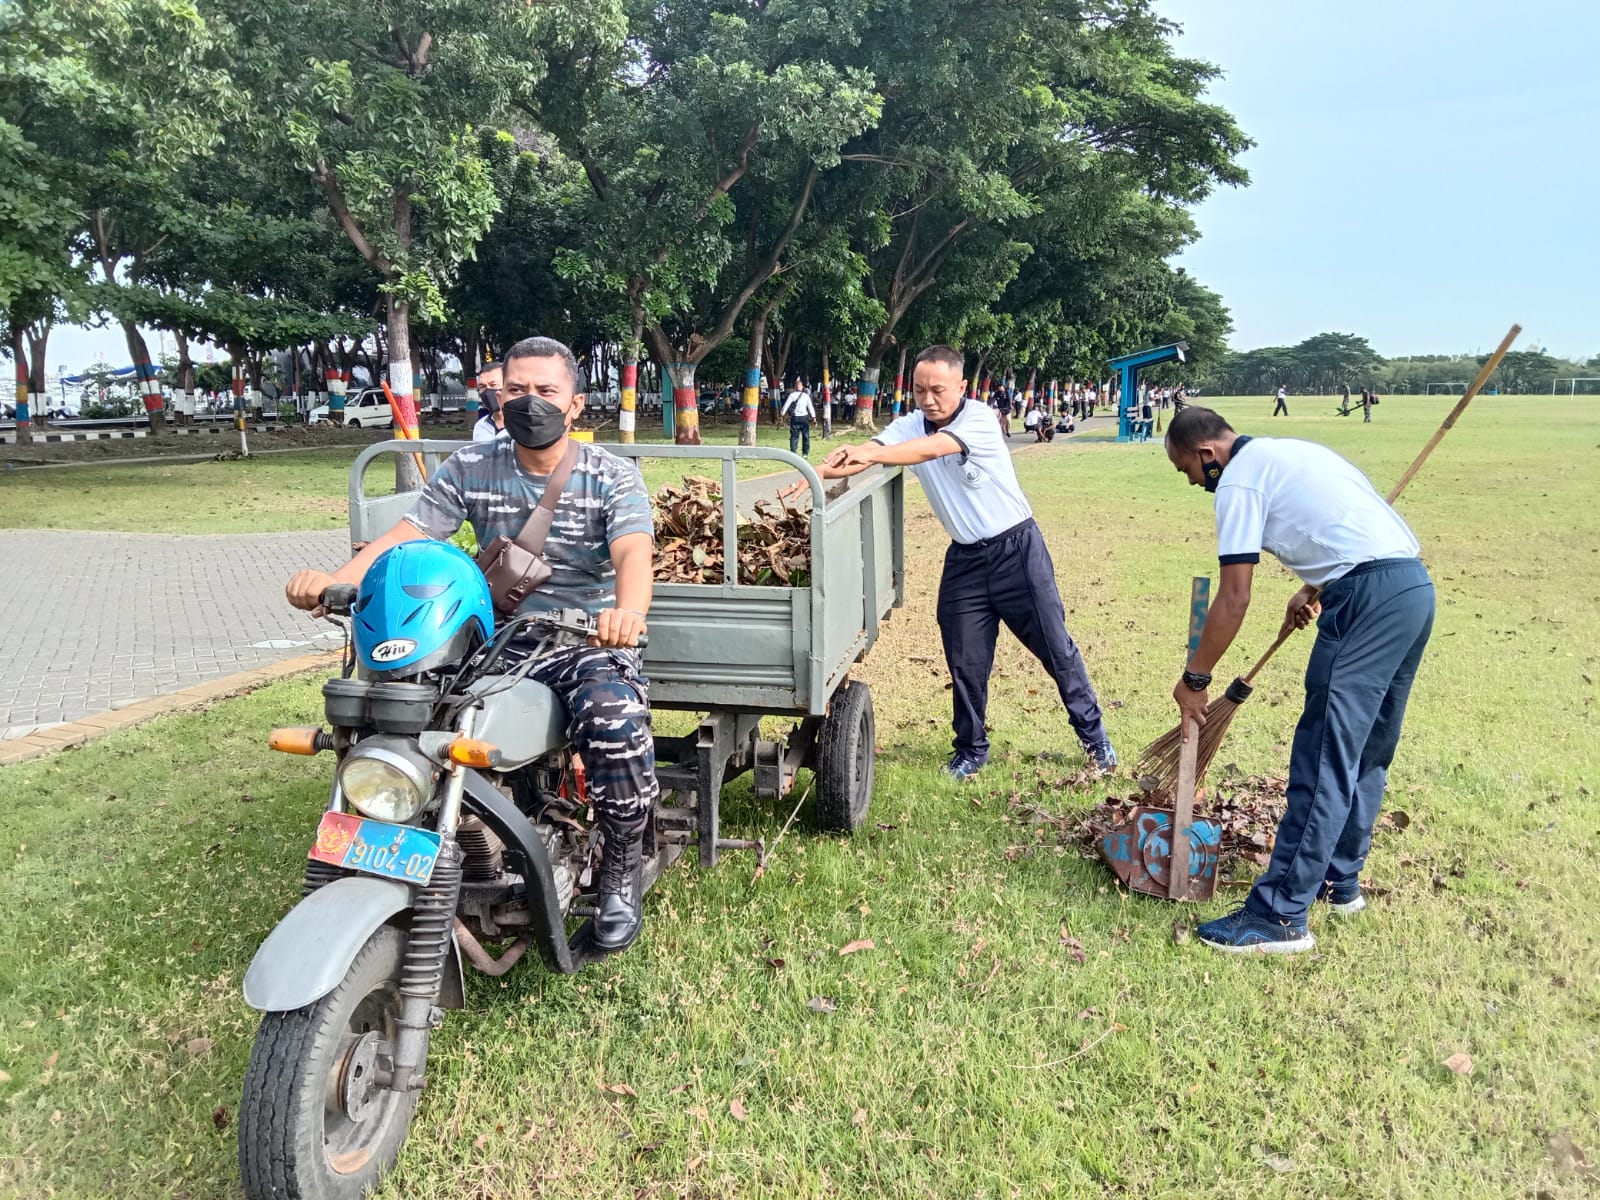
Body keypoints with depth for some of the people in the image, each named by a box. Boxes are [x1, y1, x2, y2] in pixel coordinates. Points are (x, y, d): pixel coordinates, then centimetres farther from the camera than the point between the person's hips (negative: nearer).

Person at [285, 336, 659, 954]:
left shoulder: (613, 475, -2)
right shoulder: (468, 468, 6)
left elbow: (633, 554, -20)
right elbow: (404, 536, -4)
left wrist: (628, 610, -44)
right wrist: (334, 580, -24)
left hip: (590, 642, -3)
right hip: (497, 641, 3)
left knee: (615, 721, -35)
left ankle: (622, 870, -9)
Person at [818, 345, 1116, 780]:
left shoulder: (980, 419, -18)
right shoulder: (909, 426, -1)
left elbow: (929, 449, -34)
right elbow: (866, 453, -16)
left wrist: (868, 455, -47)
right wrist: (818, 473, -33)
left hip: (1016, 548, -4)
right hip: (964, 559, 4)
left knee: (1056, 646, 5)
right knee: (965, 662, 6)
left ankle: (1094, 736, 23)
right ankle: (972, 749, 25)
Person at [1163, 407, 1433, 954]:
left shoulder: (1239, 480, -5)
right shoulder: (1289, 451, 23)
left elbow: (1233, 600, -8)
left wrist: (1194, 678, 0)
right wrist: (1314, 589, 30)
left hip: (1368, 597, -10)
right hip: (1415, 586, 10)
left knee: (1324, 759, -9)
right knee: (1367, 750, 18)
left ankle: (1281, 916, -5)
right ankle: (1339, 880, 30)